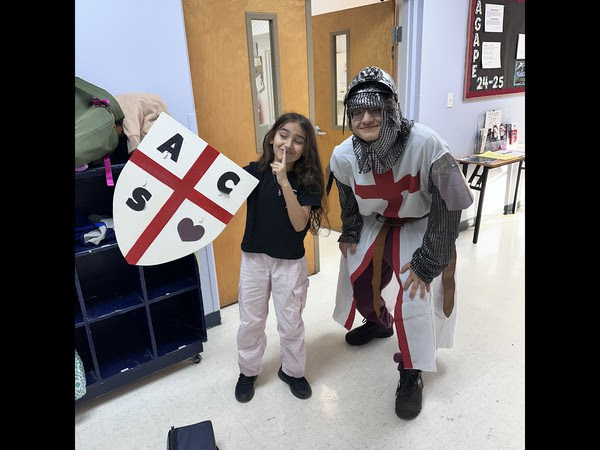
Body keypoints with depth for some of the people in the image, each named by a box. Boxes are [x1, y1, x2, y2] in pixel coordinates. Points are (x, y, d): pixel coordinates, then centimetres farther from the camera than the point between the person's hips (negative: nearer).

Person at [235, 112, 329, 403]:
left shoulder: (307, 180, -10)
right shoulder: (254, 172, -8)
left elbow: (299, 224, -21)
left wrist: (284, 182, -29)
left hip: (290, 262, -1)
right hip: (254, 258, 1)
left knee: (290, 323, 13)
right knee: (250, 321, 15)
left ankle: (292, 371, 38)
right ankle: (248, 371, 39)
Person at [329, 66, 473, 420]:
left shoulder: (426, 144, -35)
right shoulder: (343, 156, -20)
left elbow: (448, 208, -24)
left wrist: (428, 261, -21)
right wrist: (349, 234, 13)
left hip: (421, 227, -4)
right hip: (375, 224, 5)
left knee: (415, 298, -13)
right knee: (357, 279, 14)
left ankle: (412, 375, 14)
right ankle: (380, 323, 50)